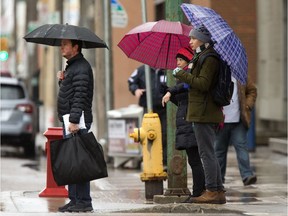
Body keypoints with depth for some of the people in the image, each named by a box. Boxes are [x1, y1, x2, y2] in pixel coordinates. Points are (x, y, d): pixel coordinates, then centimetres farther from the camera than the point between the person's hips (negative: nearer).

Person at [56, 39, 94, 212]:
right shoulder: (72, 67, 20)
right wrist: (62, 80, 9)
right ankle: (74, 200, 15)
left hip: (78, 122, -11)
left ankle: (84, 201, -9)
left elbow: (80, 97, -21)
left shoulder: (81, 68, -13)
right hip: (70, 121, 11)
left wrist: (74, 120, -27)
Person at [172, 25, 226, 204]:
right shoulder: (202, 57, 18)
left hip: (204, 113, -11)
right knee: (209, 153, 12)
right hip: (206, 113, 11)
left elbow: (203, 84, -23)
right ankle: (219, 191, 15)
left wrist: (181, 74, -16)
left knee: (207, 152, -8)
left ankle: (212, 191, -6)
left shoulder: (209, 59, -14)